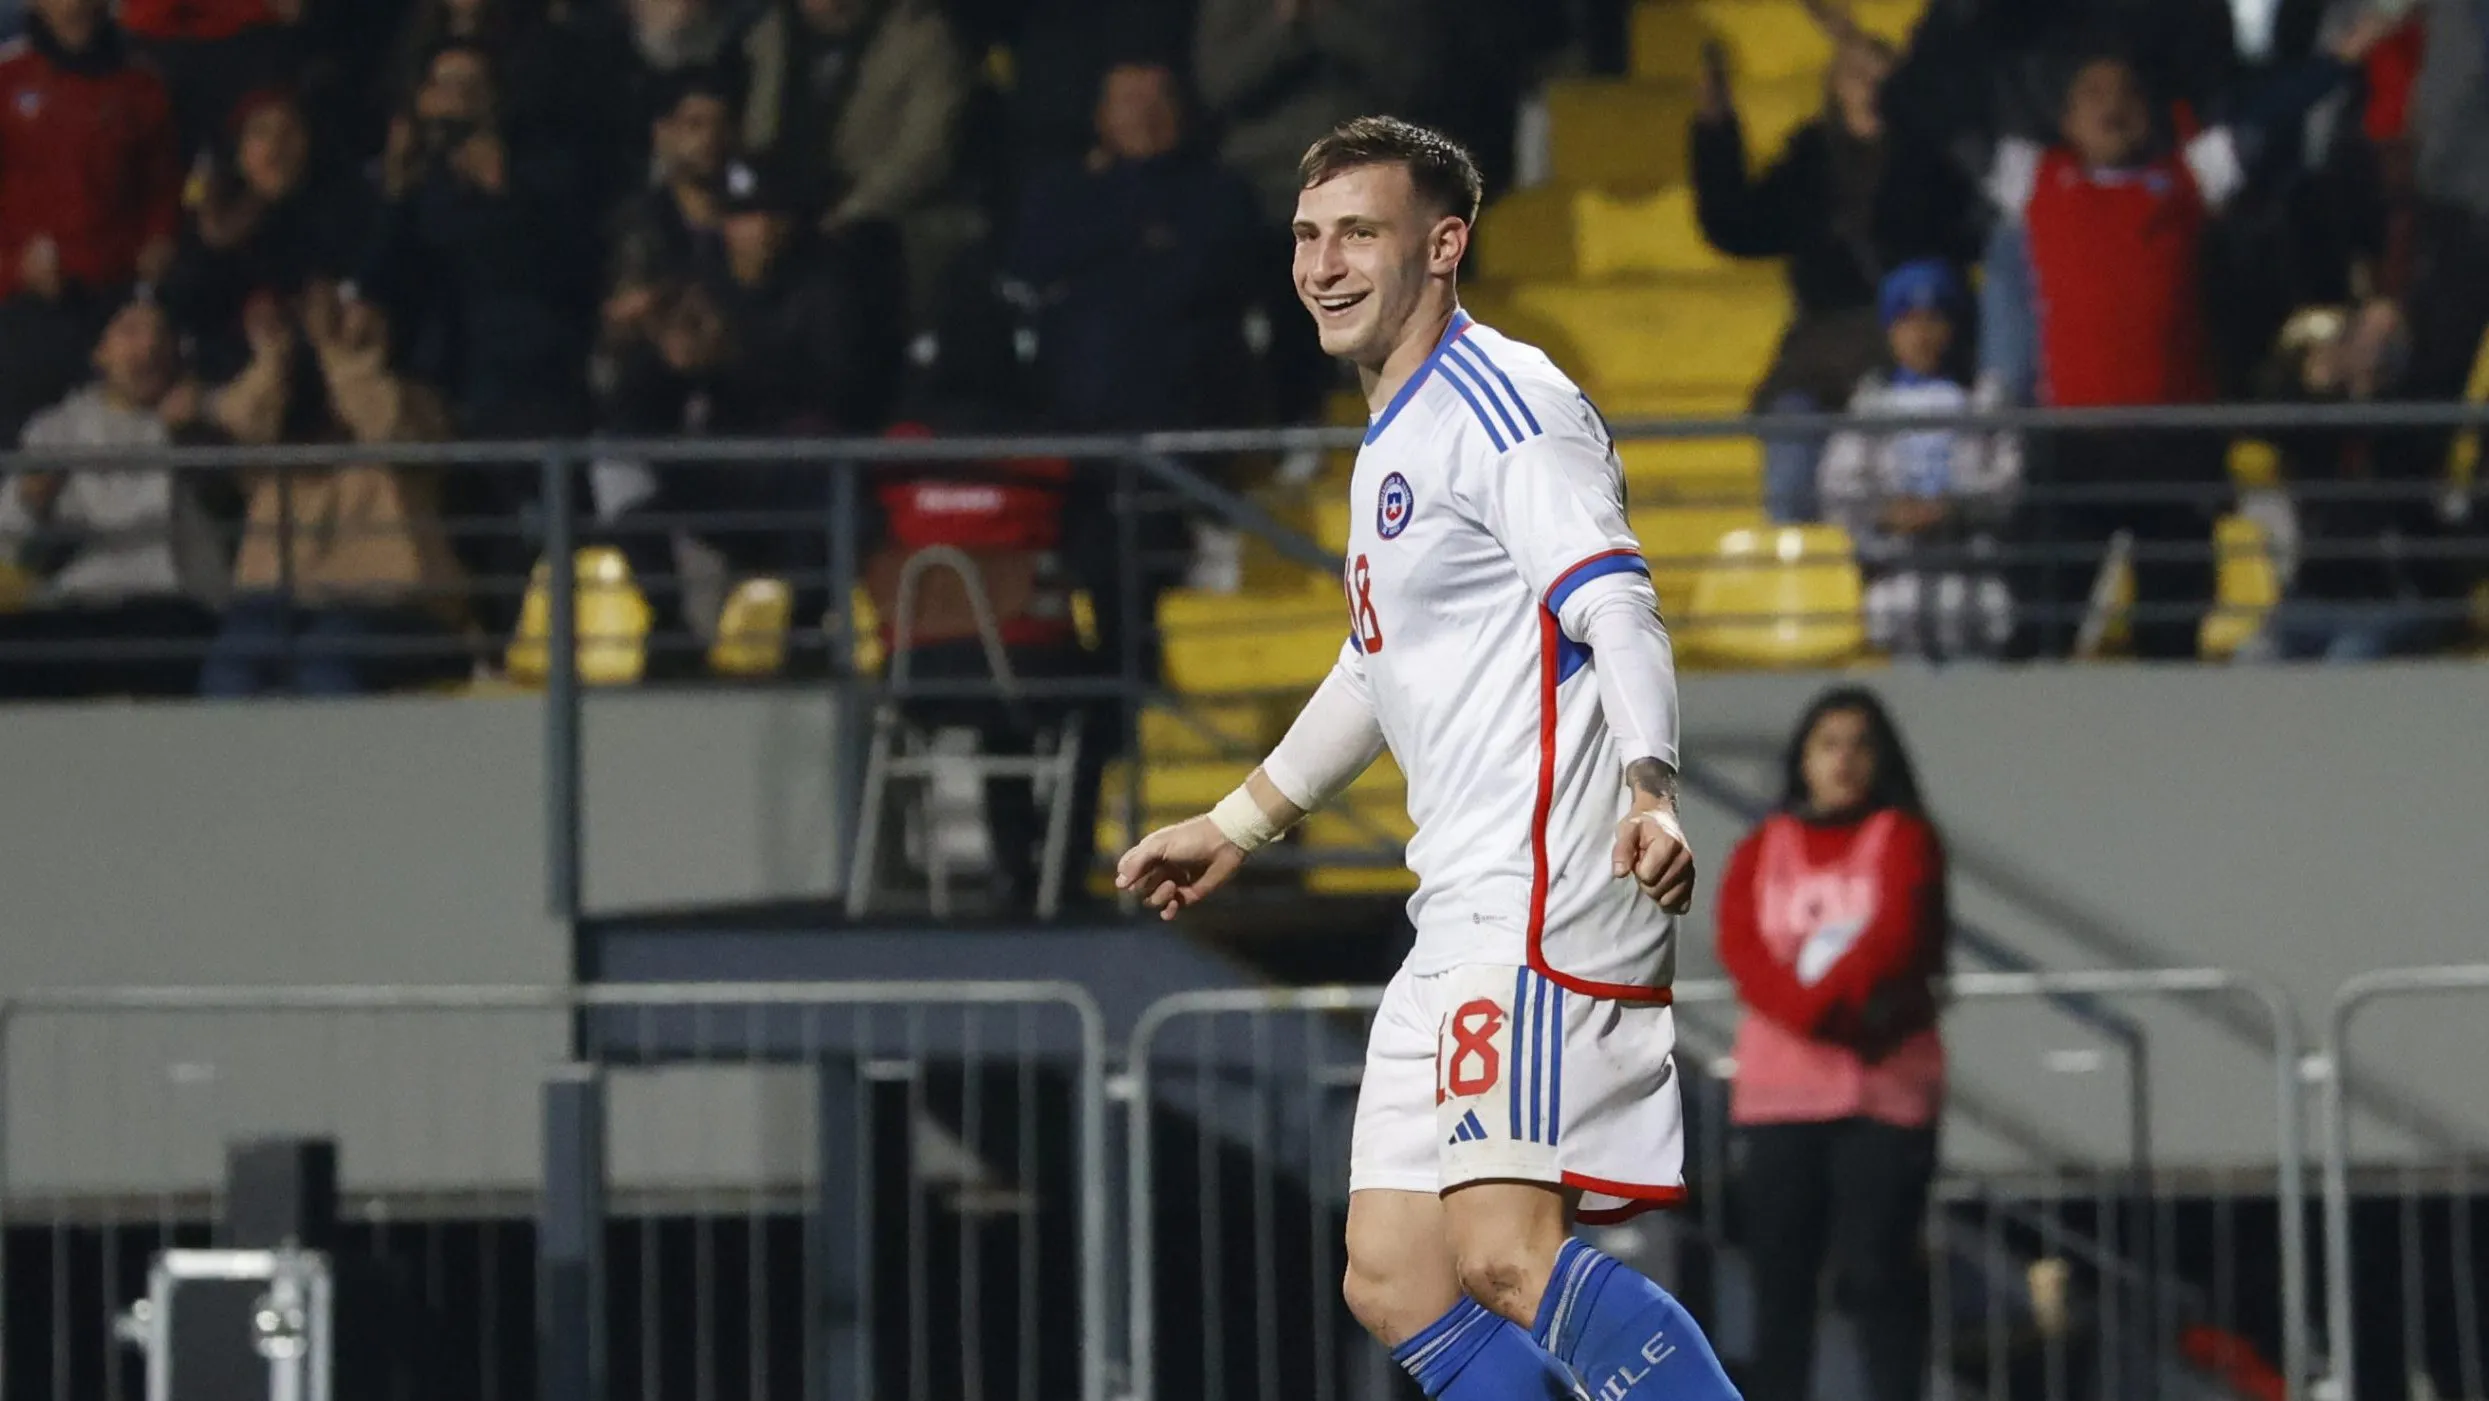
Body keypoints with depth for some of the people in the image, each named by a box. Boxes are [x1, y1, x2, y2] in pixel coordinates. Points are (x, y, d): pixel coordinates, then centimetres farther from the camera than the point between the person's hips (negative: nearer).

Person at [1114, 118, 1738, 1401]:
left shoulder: (1504, 406, -9)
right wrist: (1237, 826, 44)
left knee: (1504, 1255, -23)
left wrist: (1649, 790, -39)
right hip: (1461, 916, 10)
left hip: (1549, 897, -10)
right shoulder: (1392, 441, 21)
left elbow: (1617, 610, -21)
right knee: (1394, 1284, 4)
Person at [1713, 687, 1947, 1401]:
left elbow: (1896, 938, -8)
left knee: (1879, 1272, -10)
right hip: (1779, 1092, 3)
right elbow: (1740, 948, -2)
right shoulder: (1760, 853, 14)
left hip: (1885, 1094, -3)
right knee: (1780, 1274, -1)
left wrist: (1815, 997, -16)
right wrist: (1833, 1018, -16)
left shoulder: (1905, 840, 8)